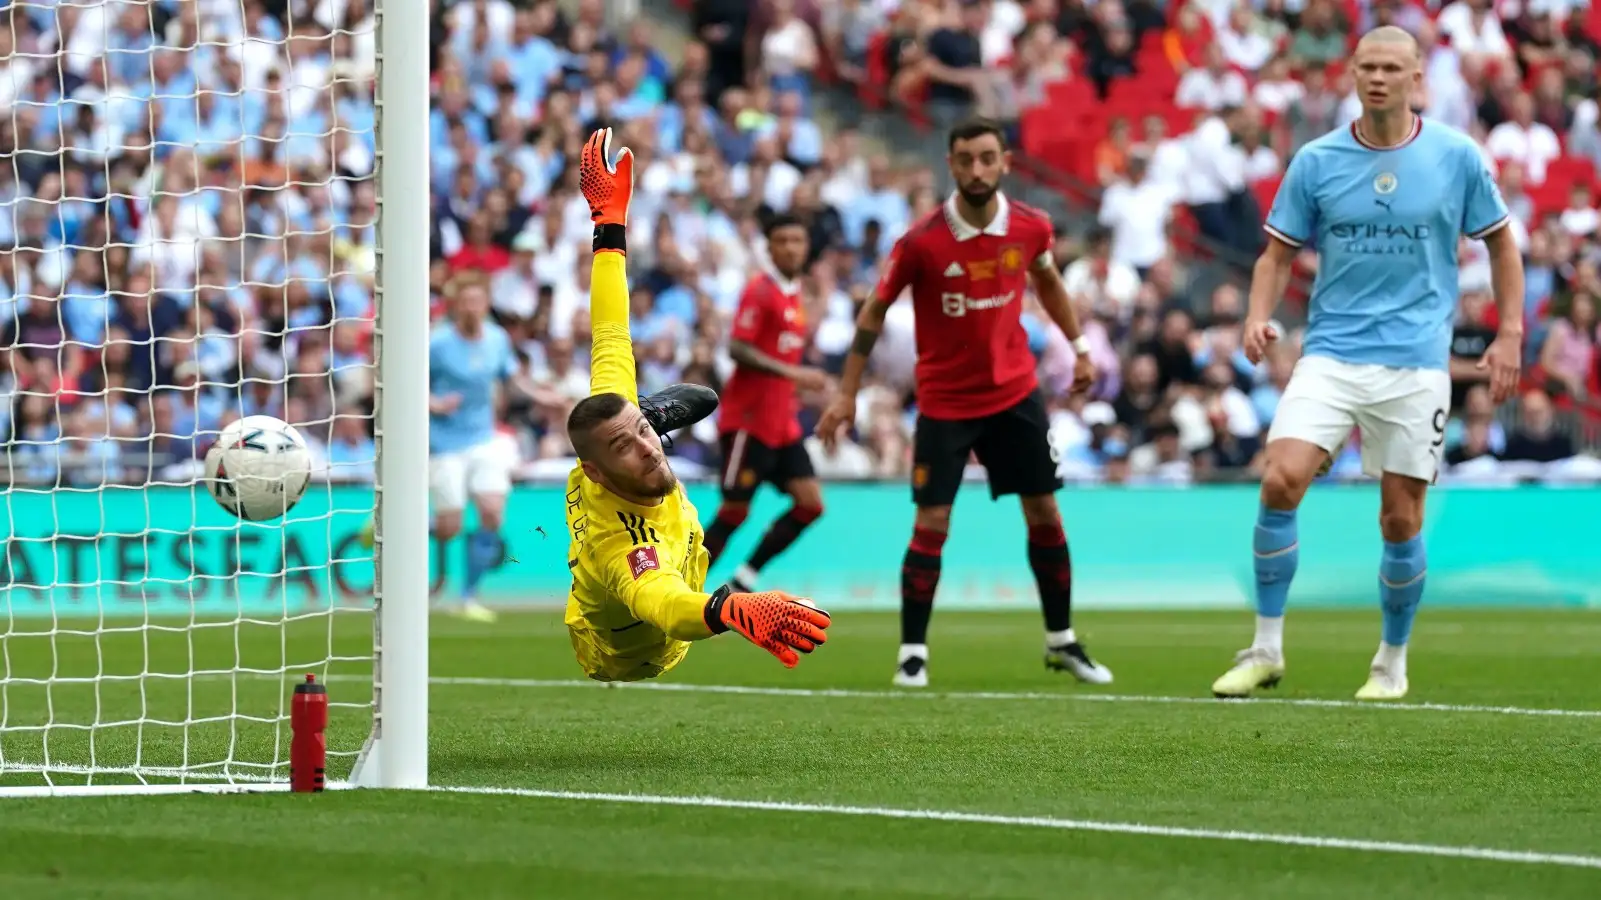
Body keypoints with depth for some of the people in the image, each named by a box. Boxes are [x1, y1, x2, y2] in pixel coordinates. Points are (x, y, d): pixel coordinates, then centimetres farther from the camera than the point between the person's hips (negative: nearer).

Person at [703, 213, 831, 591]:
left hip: (782, 424, 8)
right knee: (734, 512, -6)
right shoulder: (761, 290, -11)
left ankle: (742, 582, 7)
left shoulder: (794, 294, 14)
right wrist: (792, 374, -26)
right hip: (749, 420, -8)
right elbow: (738, 348, -21)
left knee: (810, 503, 0)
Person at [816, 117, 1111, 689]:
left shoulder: (1030, 228, -7)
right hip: (944, 401, -3)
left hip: (1015, 393, 3)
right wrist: (847, 394, -7)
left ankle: (1062, 642, 20)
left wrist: (1079, 346, 18)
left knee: (1045, 515, 6)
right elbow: (875, 312, -6)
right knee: (931, 525, -8)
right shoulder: (921, 241, -17)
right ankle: (913, 651, 2)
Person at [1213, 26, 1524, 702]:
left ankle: (1393, 662, 22)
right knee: (1281, 480, -18)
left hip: (1416, 362, -1)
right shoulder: (1316, 161, 2)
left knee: (1401, 520, 0)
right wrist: (1259, 315, -11)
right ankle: (1266, 650, -6)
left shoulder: (1457, 157, -1)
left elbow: (1500, 243, 10)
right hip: (1331, 354, 1)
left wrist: (1509, 334, 2)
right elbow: (1278, 253, 8)